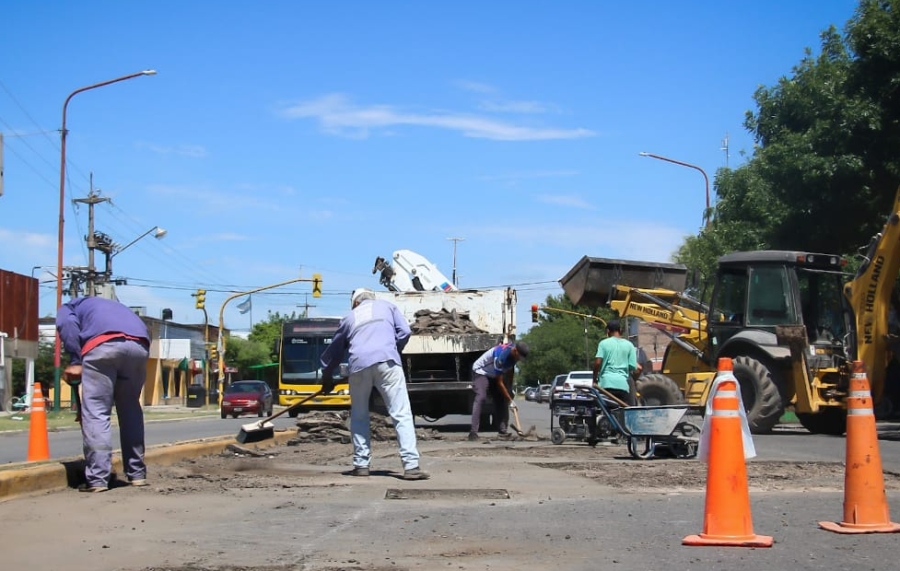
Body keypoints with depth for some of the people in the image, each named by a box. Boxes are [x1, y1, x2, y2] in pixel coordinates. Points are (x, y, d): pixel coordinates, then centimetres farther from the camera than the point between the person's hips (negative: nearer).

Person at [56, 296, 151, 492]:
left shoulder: (69, 307, 32)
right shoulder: (115, 307, 45)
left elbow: (67, 325, 4)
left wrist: (74, 362, 1)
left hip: (103, 345, -5)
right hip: (139, 345, 5)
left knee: (95, 413, 0)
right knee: (130, 409, 20)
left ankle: (97, 479, -6)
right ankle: (137, 474, 21)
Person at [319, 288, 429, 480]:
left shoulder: (349, 317, 29)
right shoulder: (386, 305, 26)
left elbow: (333, 351, 36)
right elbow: (404, 331, 13)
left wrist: (327, 379, 49)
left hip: (359, 365, 2)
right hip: (387, 362, -2)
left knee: (359, 416, 19)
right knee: (402, 415, -4)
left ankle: (361, 464, 15)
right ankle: (411, 466, -13)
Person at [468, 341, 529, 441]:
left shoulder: (515, 351, -13)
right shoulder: (501, 355, -38)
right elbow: (499, 382, -30)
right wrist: (510, 400, -26)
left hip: (493, 375, 9)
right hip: (480, 372, -9)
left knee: (501, 399, -1)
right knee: (481, 397, -26)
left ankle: (502, 430, 2)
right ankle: (473, 432, -32)